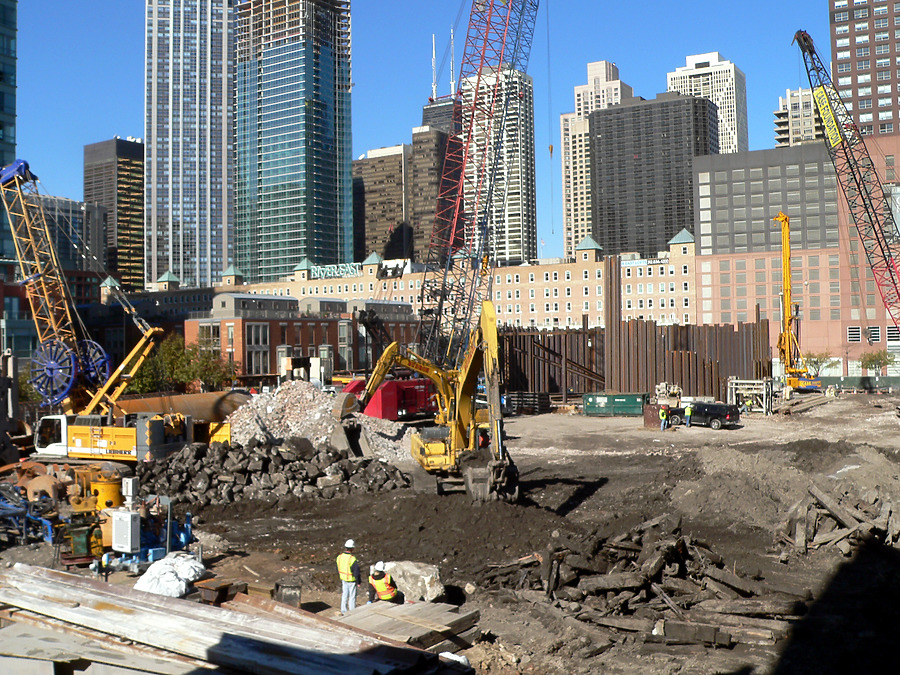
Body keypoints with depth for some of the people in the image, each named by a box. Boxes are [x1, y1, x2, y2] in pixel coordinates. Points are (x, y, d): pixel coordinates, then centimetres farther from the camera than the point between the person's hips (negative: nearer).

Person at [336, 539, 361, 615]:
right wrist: (358, 582, -7)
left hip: (344, 580, 6)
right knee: (352, 597, 8)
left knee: (344, 595, 19)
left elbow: (338, 569, 7)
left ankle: (343, 611, 29)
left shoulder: (339, 557, -6)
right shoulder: (353, 559, -27)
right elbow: (356, 572, -20)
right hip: (352, 581, -6)